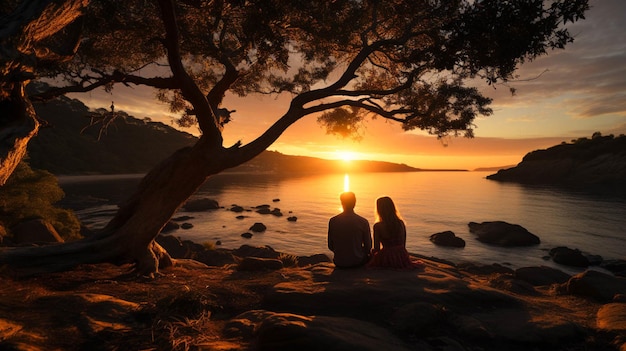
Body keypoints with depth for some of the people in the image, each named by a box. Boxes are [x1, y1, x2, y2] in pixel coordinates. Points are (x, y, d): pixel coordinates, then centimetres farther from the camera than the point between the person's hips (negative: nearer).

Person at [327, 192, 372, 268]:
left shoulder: (332, 221, -7)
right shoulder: (363, 222, -11)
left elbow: (330, 246, -1)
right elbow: (368, 246, -4)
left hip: (339, 263, 3)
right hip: (358, 262, -3)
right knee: (369, 254, 28)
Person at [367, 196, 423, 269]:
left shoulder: (377, 226, -13)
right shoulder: (401, 223, 0)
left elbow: (376, 248, -10)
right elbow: (403, 244, 9)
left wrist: (373, 251, 13)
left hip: (386, 260, -5)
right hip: (402, 257, 6)